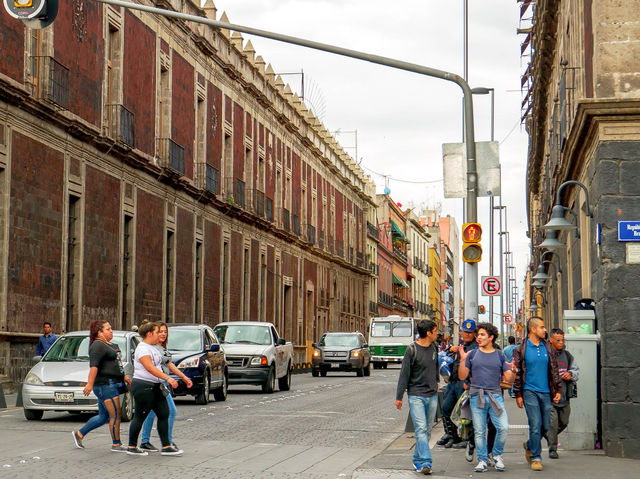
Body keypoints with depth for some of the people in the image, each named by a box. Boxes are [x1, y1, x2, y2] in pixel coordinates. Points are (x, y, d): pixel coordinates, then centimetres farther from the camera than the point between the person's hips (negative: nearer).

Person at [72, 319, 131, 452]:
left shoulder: (110, 345, 19)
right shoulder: (97, 346, -12)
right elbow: (93, 366, -22)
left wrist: (124, 378, 23)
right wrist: (90, 384, -29)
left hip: (113, 384, 10)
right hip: (105, 385, -10)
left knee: (103, 416, 14)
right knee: (115, 415, -7)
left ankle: (79, 434, 23)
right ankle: (116, 444, 1)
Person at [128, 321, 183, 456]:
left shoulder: (152, 347, 16)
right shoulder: (142, 348, -16)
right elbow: (150, 368, -29)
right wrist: (167, 378, -36)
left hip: (155, 387, 10)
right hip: (143, 387, -10)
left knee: (164, 414, 5)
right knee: (140, 417, -1)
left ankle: (166, 446, 6)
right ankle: (132, 447, 10)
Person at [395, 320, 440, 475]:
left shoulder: (434, 347, 7)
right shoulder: (412, 350, -11)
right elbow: (404, 374, -8)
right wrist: (399, 397, -6)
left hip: (432, 395, 6)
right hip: (416, 395, -6)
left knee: (427, 430, 8)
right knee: (421, 429, -15)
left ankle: (418, 460, 18)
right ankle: (425, 462, -20)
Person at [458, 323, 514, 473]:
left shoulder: (499, 356, 9)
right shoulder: (472, 354, 8)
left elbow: (508, 379, 7)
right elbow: (462, 376, 6)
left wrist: (513, 371, -14)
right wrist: (462, 361, -7)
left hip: (495, 395, 0)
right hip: (477, 396, 0)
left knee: (503, 427, -12)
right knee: (479, 431, 2)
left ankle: (497, 455, 10)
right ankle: (482, 460, 14)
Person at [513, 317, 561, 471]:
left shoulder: (547, 348, 10)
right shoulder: (521, 350, -2)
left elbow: (553, 370, 15)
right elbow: (517, 373, 1)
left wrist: (558, 389, 9)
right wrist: (518, 394, -2)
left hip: (546, 392, 4)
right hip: (530, 392, -4)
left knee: (545, 427, 7)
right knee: (535, 425, -10)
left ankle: (529, 446, 32)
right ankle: (535, 458, 0)